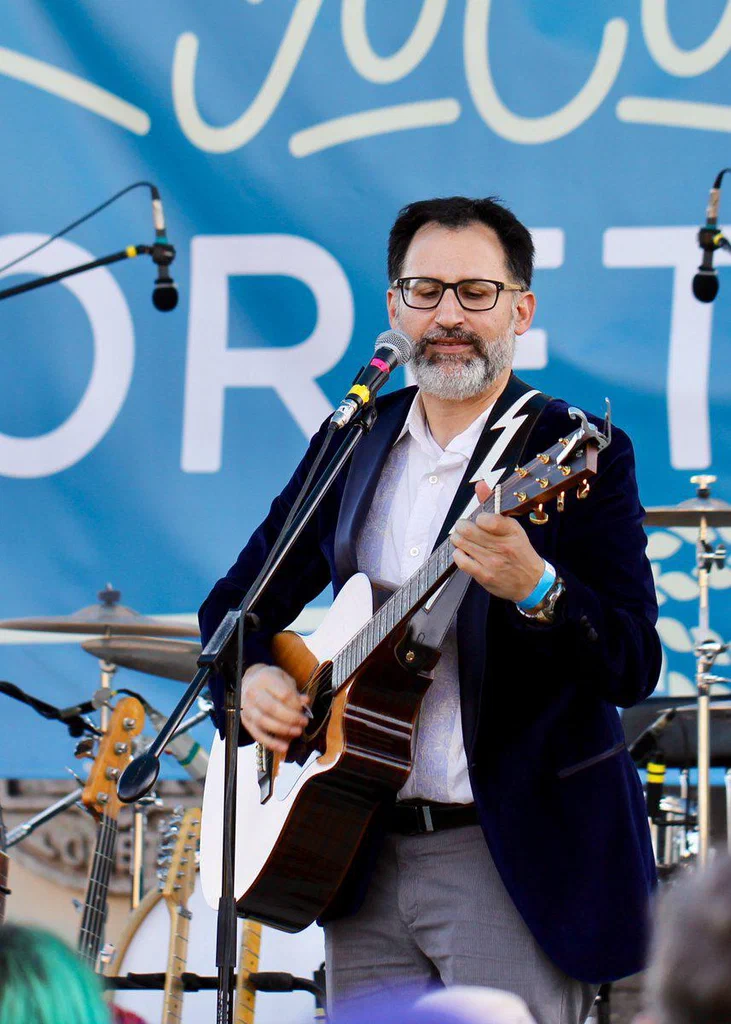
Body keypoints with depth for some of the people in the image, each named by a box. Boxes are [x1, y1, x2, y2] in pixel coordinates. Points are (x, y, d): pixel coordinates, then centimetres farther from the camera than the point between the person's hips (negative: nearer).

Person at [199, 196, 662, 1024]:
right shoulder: (350, 443, 11)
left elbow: (634, 669, -15)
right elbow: (235, 602, 20)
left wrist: (536, 589, -33)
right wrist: (250, 679, -1)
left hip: (519, 859, -5)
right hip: (365, 854, 5)